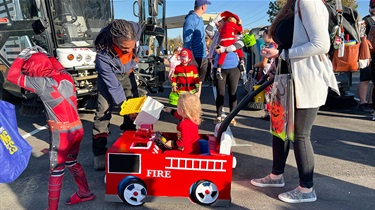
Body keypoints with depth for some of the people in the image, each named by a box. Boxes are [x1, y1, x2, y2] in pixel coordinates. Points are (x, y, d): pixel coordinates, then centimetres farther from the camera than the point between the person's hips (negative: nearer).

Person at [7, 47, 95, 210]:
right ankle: (85, 193, 39)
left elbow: (12, 75, -5)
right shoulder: (66, 77, 5)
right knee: (71, 162, 25)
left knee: (56, 170, 6)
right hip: (77, 128, 7)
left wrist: (21, 57, 3)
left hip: (62, 133, -7)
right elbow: (59, 67, 30)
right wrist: (45, 56, 28)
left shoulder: (43, 83, -14)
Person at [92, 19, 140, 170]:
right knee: (103, 111, -12)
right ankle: (99, 153, -3)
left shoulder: (134, 29, -31)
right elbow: (113, 85, -30)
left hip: (127, 73, 5)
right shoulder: (103, 56, -40)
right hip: (109, 76, -4)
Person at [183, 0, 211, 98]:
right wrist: (191, 58, -22)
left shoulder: (200, 19, 14)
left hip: (203, 58, 9)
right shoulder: (191, 19, -13)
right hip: (195, 58, -9)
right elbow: (187, 40, -19)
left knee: (199, 83, 13)